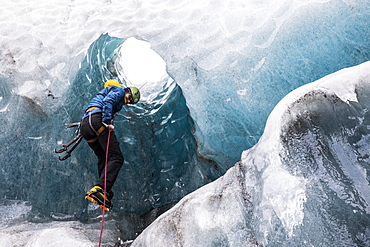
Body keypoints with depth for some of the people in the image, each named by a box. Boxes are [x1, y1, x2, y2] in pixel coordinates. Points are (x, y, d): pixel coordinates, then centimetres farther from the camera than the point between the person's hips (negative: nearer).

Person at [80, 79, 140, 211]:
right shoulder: (119, 90, 10)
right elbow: (107, 101, -11)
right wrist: (107, 122, -19)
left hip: (84, 126, 10)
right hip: (97, 119, -10)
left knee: (103, 158, 15)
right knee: (116, 157, -13)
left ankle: (105, 193, 7)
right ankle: (98, 189, -27)